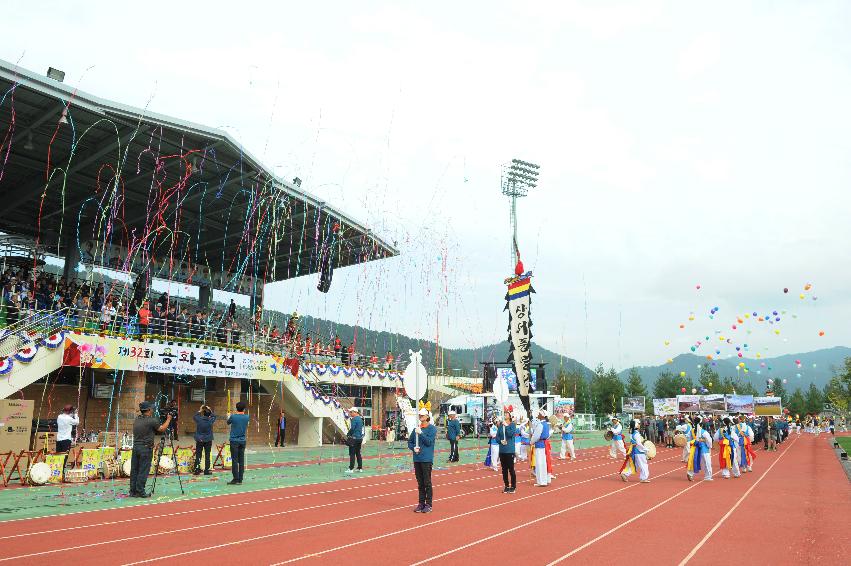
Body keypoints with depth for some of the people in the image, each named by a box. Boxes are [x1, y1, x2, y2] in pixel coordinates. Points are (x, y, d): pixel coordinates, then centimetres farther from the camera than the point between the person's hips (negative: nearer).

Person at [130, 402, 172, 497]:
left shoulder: (136, 420, 9)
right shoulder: (151, 421, -12)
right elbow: (162, 429, 0)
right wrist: (168, 419, 13)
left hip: (135, 447, 7)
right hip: (146, 448, -7)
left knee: (134, 470, 10)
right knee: (143, 471, -1)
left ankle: (133, 491, 14)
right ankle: (140, 491, 1)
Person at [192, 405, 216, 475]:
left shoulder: (199, 419, -13)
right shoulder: (210, 420, -12)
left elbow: (194, 416, 10)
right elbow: (214, 416, 11)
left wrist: (199, 411, 12)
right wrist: (210, 410, 10)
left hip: (199, 440, 0)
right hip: (208, 440, 0)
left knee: (198, 455, 8)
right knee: (207, 455, 6)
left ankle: (196, 469, 8)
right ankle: (206, 470, 8)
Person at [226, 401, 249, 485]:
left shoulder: (233, 417, -10)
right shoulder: (246, 417, -1)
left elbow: (228, 422, 10)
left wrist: (228, 415, 32)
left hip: (234, 441, -3)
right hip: (242, 441, 3)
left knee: (234, 461, -1)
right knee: (241, 461, 6)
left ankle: (236, 479, -1)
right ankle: (240, 480, 9)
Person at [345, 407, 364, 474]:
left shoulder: (354, 419, -14)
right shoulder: (360, 419, 13)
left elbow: (352, 429, -18)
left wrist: (347, 435, -5)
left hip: (354, 438, -9)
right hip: (360, 438, 9)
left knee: (352, 454, -5)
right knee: (358, 453, 13)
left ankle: (351, 469, -4)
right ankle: (360, 468, 15)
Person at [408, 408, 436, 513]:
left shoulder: (432, 428, -4)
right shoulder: (416, 429, 12)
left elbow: (429, 442, -14)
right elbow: (410, 442, 15)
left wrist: (421, 433, -17)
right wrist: (413, 448, -5)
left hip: (427, 459, -5)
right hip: (417, 459, 6)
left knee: (427, 482, -1)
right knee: (420, 483, 11)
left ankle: (428, 504, 7)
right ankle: (421, 503, 19)